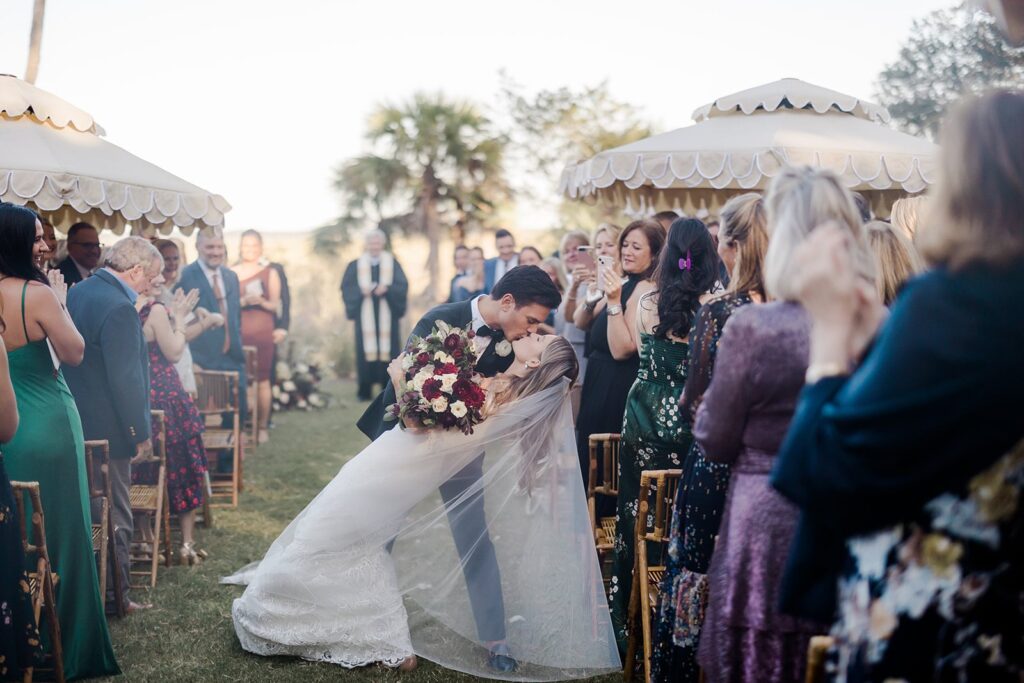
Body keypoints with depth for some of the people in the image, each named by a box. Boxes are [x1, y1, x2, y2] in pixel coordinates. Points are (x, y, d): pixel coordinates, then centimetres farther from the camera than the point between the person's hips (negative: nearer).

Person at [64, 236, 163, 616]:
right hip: (107, 428, -9)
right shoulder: (119, 309, -22)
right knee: (115, 516, 3)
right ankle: (113, 596, 11)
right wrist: (140, 433, -15)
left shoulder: (77, 292, 7)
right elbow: (125, 378, -24)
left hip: (75, 423, 9)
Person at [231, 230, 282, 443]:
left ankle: (262, 427, 6)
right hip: (238, 333, 0)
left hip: (262, 333, 0)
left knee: (262, 380, -1)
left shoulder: (270, 273, 8)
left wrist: (262, 301, -15)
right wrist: (243, 301, -12)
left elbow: (276, 305, 5)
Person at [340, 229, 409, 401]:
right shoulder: (356, 265, 8)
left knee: (388, 350, -3)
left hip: (387, 315, 0)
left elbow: (403, 286, -1)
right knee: (366, 351, -2)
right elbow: (346, 287, 3)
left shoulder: (392, 263, 6)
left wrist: (387, 289, -18)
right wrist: (361, 290, -15)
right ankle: (365, 391, 3)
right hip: (365, 315, 0)